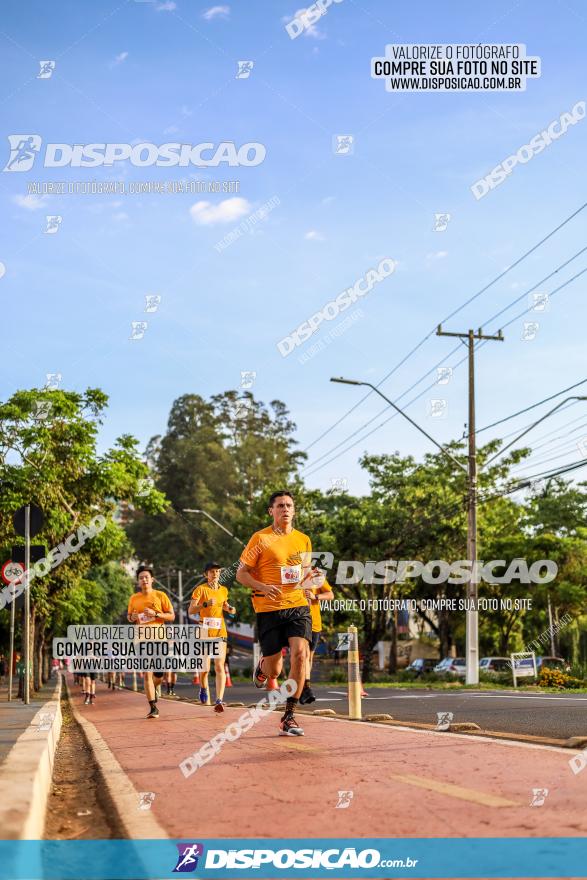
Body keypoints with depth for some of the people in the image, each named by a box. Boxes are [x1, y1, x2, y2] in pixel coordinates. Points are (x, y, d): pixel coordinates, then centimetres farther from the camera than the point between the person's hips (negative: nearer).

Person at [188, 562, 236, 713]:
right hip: (205, 632, -3)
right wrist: (205, 604, -22)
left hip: (220, 632, 3)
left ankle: (219, 700, -14)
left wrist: (229, 609, 8)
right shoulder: (201, 589, -3)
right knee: (205, 668, 1)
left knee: (220, 666, -9)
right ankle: (203, 688, 34)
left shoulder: (224, 590, 11)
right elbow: (190, 611, -8)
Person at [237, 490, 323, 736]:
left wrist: (308, 575, 0)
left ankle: (288, 716, -9)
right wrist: (263, 587, -17)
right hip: (269, 609, -3)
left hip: (297, 606, 3)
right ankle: (262, 666, 41)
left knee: (300, 653, -20)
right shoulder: (260, 538, -2)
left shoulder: (303, 540, 11)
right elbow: (241, 574, 0)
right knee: (274, 671, 0)